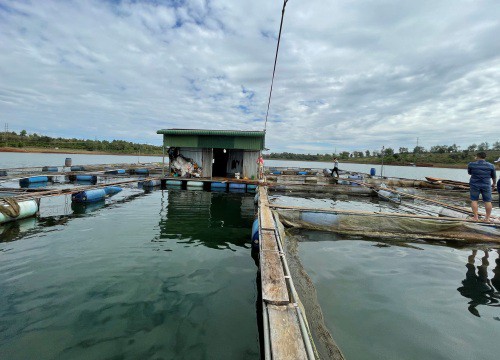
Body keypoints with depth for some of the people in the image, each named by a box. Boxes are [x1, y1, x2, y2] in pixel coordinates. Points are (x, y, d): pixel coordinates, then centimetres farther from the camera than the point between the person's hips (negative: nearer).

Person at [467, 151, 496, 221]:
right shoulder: (490, 166, -3)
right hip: (486, 186, 2)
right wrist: (494, 184, 23)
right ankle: (487, 218, 13)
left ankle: (475, 217, 3)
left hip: (475, 185, -1)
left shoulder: (471, 164, -8)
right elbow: (494, 176, 7)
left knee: (474, 200, 5)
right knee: (487, 201, 8)